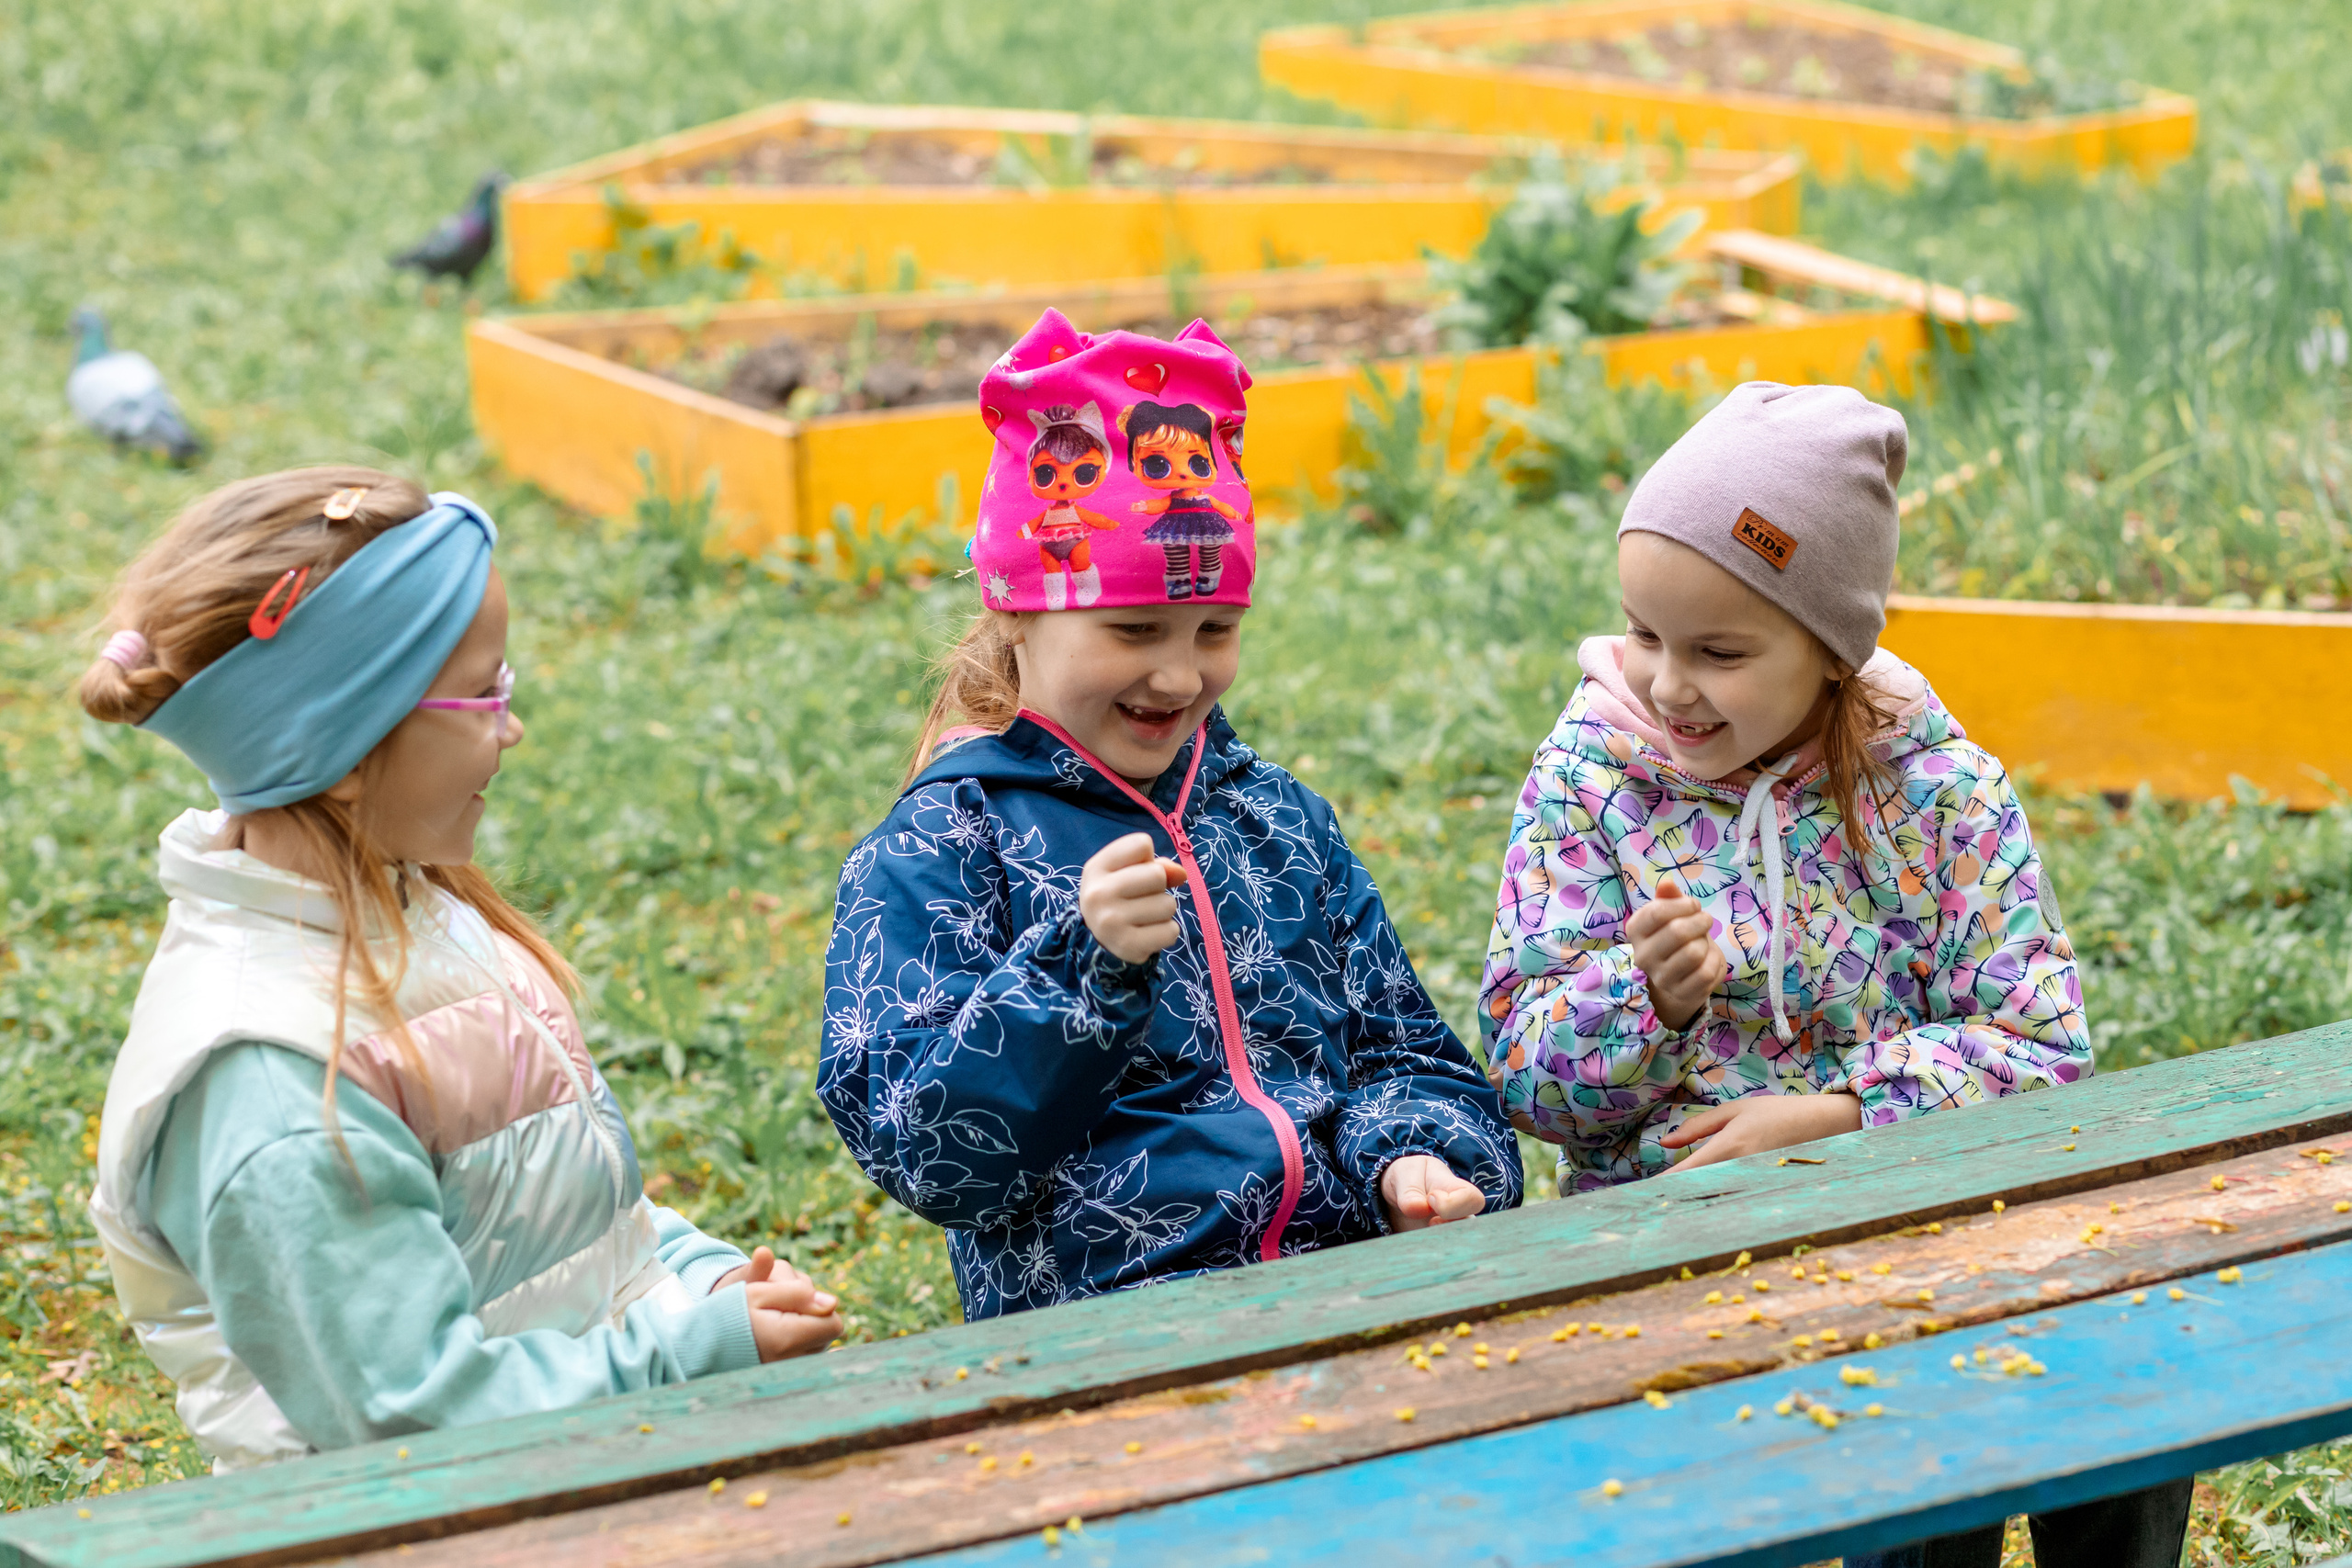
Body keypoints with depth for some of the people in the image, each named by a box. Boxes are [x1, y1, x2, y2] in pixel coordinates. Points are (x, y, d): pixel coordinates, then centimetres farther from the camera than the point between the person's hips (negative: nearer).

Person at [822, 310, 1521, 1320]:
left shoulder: (1283, 819, 20)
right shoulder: (932, 854, 3)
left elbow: (1398, 1047, 24)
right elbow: (924, 1155, -7)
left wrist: (1415, 1159, 1)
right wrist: (1083, 965, -19)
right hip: (1104, 1332, -6)